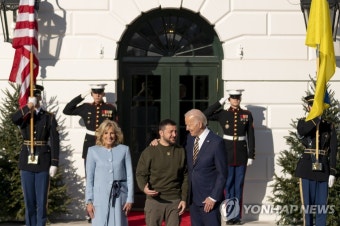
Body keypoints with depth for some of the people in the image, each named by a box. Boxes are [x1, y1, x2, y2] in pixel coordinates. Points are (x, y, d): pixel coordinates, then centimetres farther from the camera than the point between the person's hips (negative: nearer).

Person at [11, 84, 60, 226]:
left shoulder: (49, 117, 3)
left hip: (43, 162, -1)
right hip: (27, 161, 2)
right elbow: (14, 119, -19)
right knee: (29, 199, 6)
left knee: (41, 200, 0)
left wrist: (54, 164, -7)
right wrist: (28, 107, -22)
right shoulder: (23, 116, 7)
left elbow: (54, 142, -1)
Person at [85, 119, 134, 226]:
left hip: (119, 197, 1)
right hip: (100, 197, -1)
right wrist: (89, 201, 0)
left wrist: (130, 199, 1)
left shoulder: (124, 150, 6)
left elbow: (130, 176, 6)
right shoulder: (93, 151, 5)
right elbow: (89, 178, 5)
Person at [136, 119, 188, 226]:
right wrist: (144, 188, -20)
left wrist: (184, 199, 2)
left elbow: (185, 176, 8)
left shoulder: (181, 151, 6)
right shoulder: (149, 152, 0)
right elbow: (140, 174, 0)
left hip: (175, 201, 2)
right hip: (154, 200, -2)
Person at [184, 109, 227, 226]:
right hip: (193, 197, 6)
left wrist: (213, 198, -15)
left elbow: (222, 173, -12)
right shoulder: (190, 138, 6)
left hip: (209, 198, -6)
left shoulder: (216, 142, -14)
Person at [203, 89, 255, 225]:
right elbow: (205, 115, -9)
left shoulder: (247, 115, 2)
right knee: (228, 185, 4)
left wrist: (251, 156, -1)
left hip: (242, 154, 0)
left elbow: (251, 136, 2)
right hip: (227, 153, 0)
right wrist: (220, 102, -7)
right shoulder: (223, 114, 2)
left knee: (239, 185, 6)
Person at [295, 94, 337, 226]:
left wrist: (332, 173, -3)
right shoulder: (303, 123, 5)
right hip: (307, 169, -1)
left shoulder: (329, 126, 7)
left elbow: (333, 151, 4)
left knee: (322, 205, 2)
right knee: (307, 204, 1)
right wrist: (316, 117, -24)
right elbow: (301, 132, -21)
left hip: (323, 169, 1)